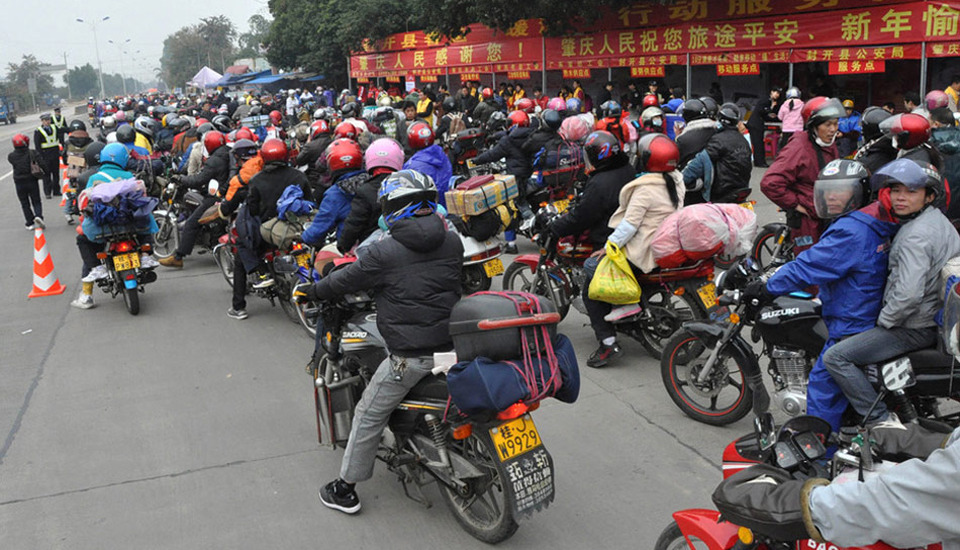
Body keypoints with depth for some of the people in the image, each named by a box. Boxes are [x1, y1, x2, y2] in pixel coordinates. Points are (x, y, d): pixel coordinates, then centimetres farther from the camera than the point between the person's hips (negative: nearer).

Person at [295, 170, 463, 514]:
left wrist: (309, 291, 19)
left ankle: (345, 490, 20)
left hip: (410, 355, -5)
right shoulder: (452, 242, 4)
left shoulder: (384, 251, -11)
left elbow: (345, 281, 0)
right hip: (452, 346, 6)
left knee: (368, 416, 9)